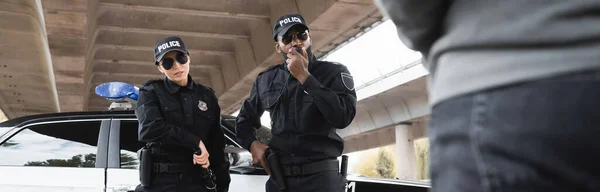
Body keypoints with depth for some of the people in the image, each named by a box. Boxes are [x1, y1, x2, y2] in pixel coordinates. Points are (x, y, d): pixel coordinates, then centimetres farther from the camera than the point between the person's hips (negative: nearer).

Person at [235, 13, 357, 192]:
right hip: (278, 177, 3)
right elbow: (245, 118, 23)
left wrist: (304, 77, -16)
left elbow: (343, 117, -17)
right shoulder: (266, 80, 10)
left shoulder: (335, 72, -1)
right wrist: (252, 144, 3)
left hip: (322, 176, -3)